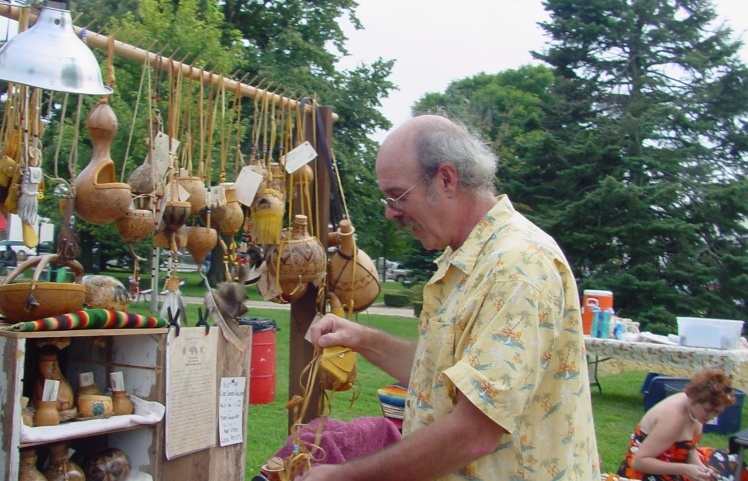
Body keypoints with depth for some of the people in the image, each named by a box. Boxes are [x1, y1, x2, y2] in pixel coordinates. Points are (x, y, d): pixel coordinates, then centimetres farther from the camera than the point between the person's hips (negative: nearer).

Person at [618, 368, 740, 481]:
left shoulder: (692, 404, -7)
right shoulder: (674, 417, -30)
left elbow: (690, 448, 1)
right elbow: (639, 462, -32)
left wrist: (699, 467, -19)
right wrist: (684, 470, -37)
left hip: (667, 463, 9)